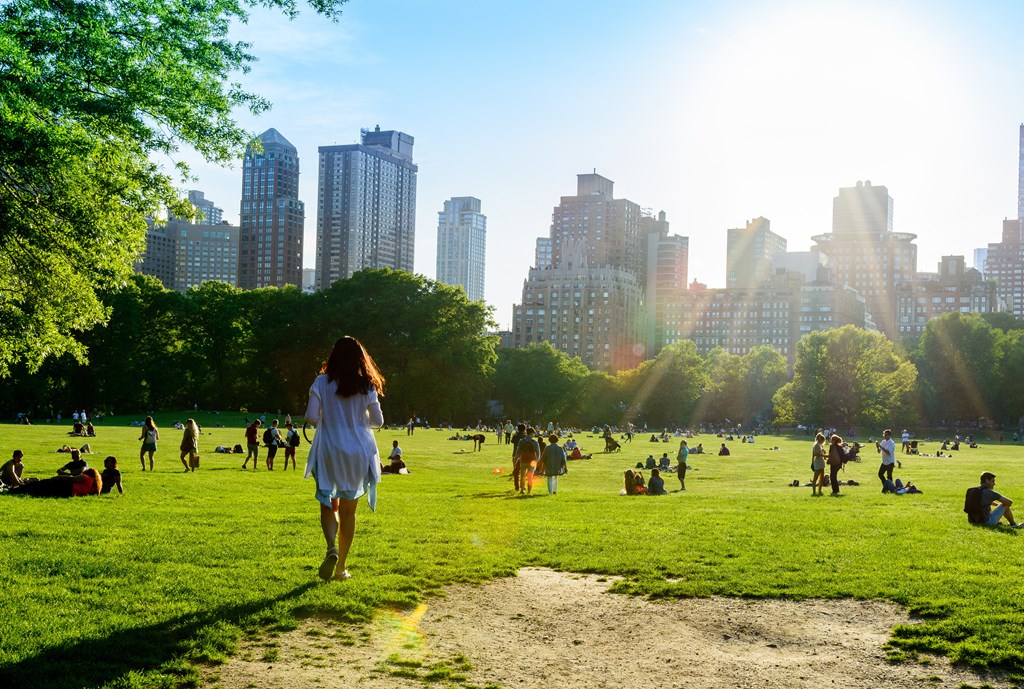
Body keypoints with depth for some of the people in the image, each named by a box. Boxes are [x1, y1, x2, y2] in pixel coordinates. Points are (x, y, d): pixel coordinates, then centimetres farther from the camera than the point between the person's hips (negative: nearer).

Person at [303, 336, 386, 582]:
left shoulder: (322, 383, -7)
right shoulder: (367, 386, -4)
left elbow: (311, 417, -11)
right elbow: (377, 421, 1)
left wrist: (326, 421, 10)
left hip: (329, 453, -1)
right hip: (358, 454, 1)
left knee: (328, 504, 13)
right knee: (348, 510, 11)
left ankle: (332, 548, -15)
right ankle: (341, 567, 13)